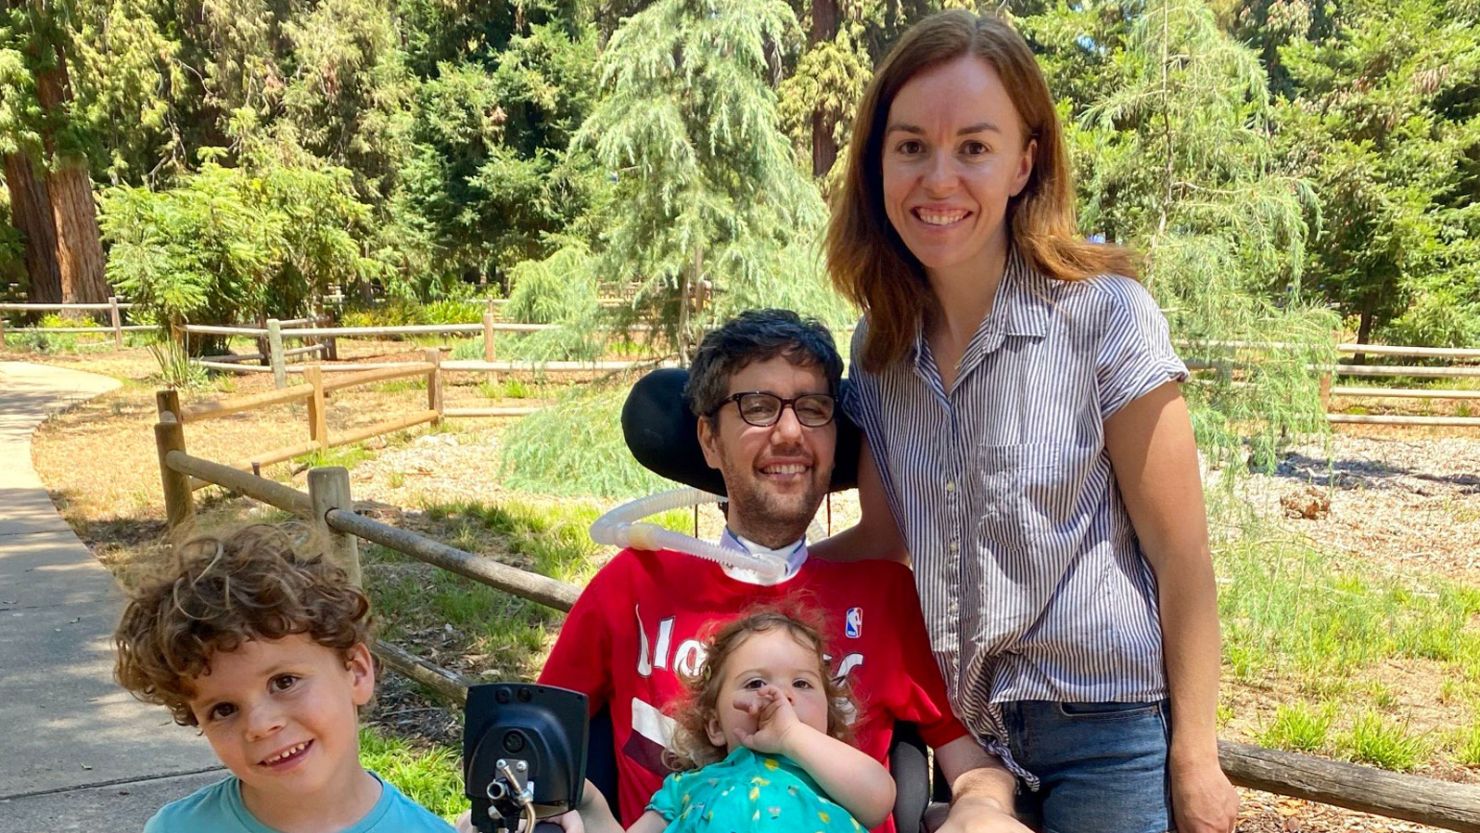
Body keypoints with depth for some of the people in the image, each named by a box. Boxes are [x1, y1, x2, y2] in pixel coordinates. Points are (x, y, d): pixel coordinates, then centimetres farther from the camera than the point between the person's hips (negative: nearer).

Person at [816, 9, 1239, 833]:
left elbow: (1182, 560, -11)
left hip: (1111, 731, -4)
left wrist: (1195, 760, -9)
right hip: (969, 728, 4)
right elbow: (886, 536, 7)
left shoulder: (1105, 314, -14)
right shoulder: (880, 345, -1)